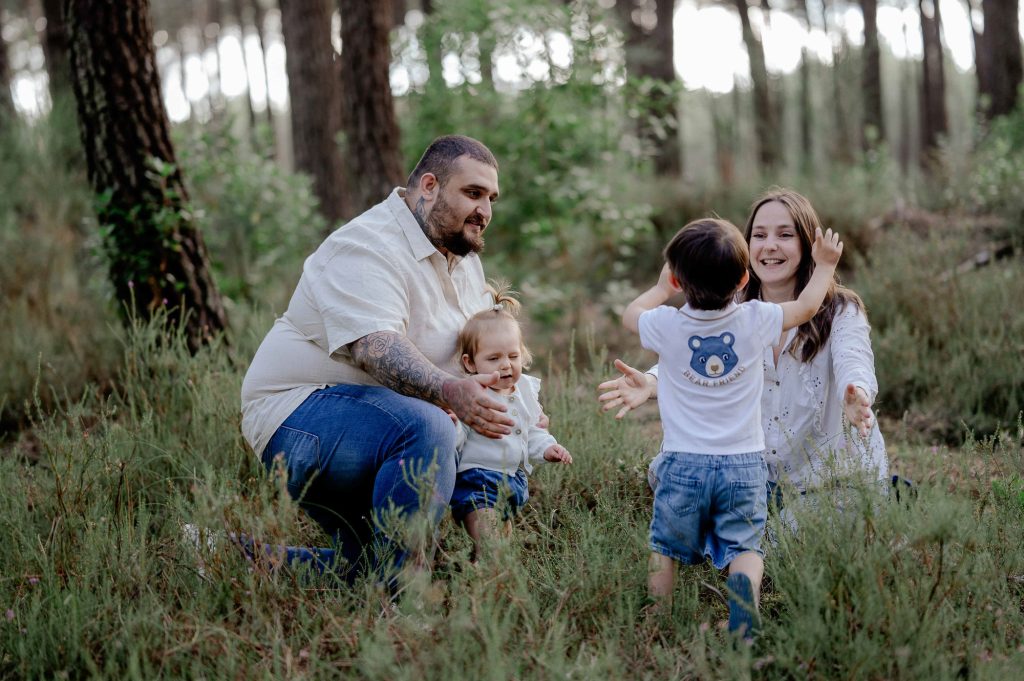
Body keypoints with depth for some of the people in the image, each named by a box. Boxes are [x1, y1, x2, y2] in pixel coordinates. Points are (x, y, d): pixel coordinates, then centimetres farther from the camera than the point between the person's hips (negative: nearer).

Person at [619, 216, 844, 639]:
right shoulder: (756, 321, -6)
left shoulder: (666, 326, -8)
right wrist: (825, 265, 29)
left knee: (666, 548, 12)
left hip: (682, 463, 0)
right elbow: (806, 307, 13)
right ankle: (745, 587, -27)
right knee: (744, 547, 2)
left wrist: (662, 289, 33)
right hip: (743, 464, 0)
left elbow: (630, 314, 16)